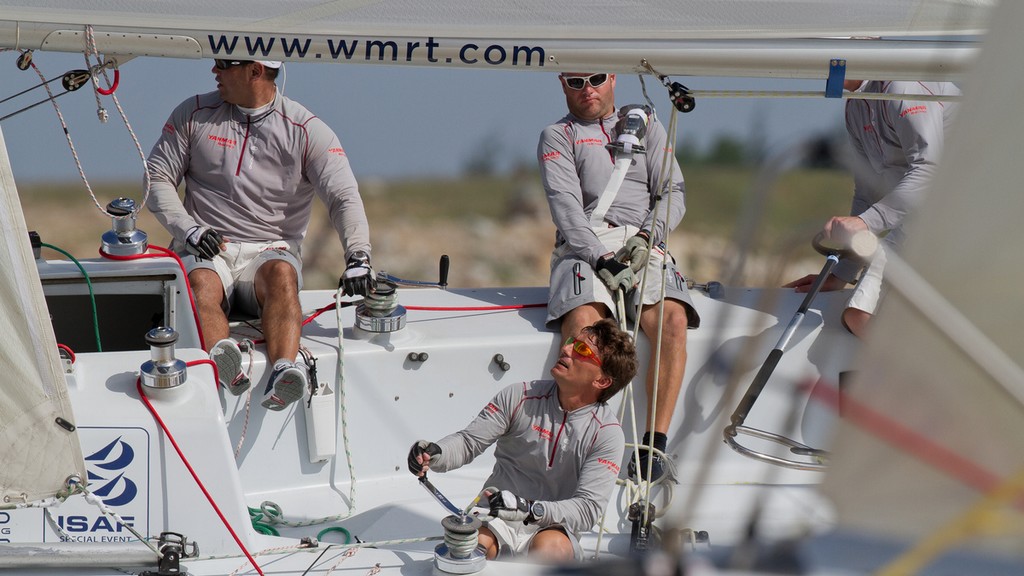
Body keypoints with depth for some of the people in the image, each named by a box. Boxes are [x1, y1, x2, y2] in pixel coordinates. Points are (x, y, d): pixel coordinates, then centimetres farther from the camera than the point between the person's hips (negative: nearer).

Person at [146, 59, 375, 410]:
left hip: (270, 249, -1)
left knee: (281, 275, -37)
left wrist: (358, 257, -24)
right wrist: (189, 230, -7)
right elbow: (157, 177, 12)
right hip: (205, 249, 1)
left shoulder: (306, 131, 3)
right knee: (201, 284, -35)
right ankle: (223, 367, -62)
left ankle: (283, 374, -59)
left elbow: (344, 196, -6)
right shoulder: (194, 115, 10)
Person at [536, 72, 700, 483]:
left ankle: (655, 444, -30)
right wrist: (602, 259, -17)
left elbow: (673, 192, 14)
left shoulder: (646, 127, 25)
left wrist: (647, 237, -7)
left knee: (671, 319, -29)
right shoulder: (557, 137, 15)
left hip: (643, 245, 2)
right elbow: (566, 205, -1)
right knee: (583, 321, -34)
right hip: (583, 246, -2)